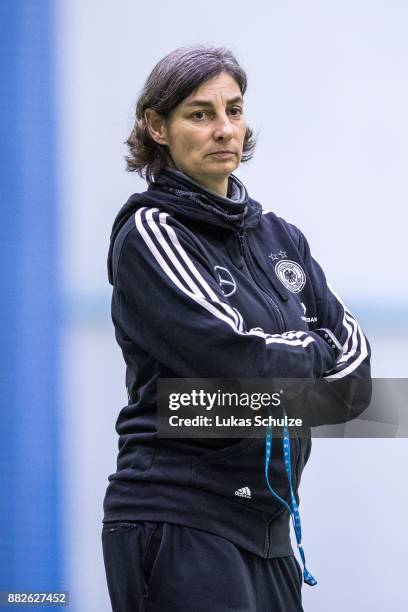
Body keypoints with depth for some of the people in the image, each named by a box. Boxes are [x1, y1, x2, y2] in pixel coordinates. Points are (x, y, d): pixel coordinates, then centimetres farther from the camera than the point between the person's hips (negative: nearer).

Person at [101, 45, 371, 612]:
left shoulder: (278, 236, 15)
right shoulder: (149, 231, -7)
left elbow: (355, 356, 7)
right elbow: (238, 361, -17)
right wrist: (315, 350, 1)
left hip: (266, 527, 7)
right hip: (180, 520, -7)